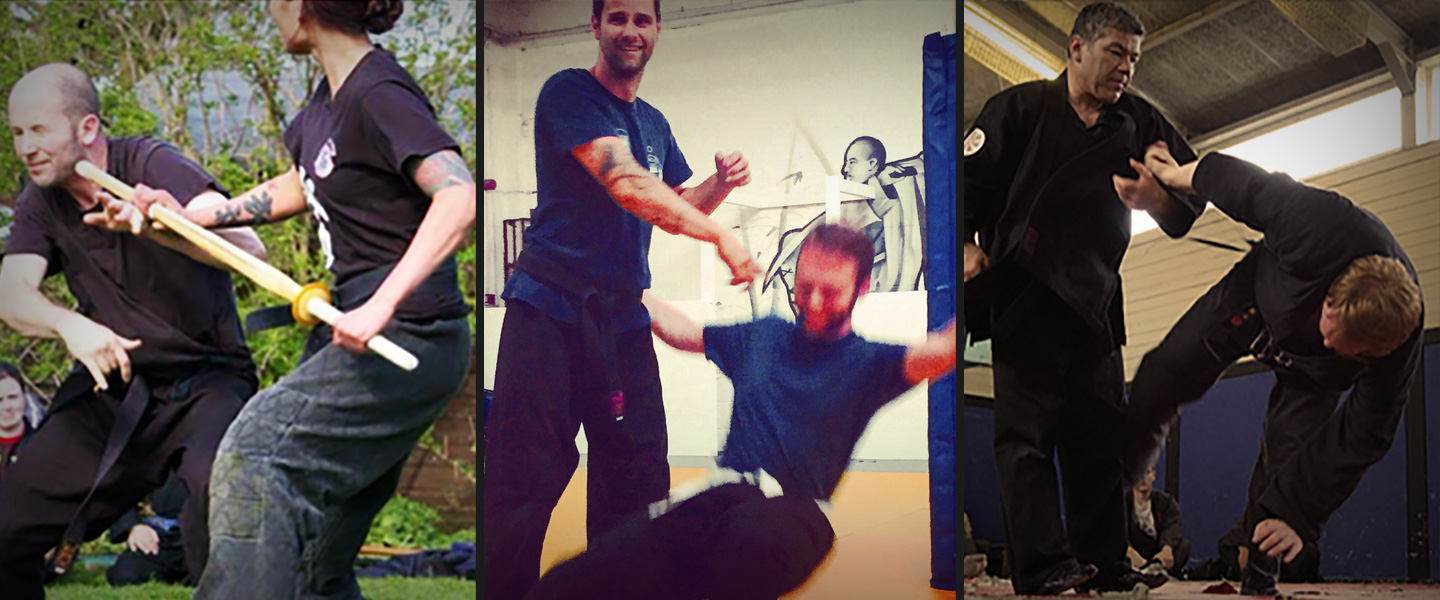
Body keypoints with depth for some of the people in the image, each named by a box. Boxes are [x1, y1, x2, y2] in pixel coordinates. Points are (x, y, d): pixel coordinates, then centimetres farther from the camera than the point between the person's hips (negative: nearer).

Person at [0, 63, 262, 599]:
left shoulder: (151, 164, -13)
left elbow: (247, 247, -28)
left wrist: (154, 224, -47)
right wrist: (72, 326, -35)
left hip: (204, 379, -5)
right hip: (111, 390, 6)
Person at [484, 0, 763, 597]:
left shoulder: (654, 123, 19)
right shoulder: (569, 93, -6)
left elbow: (675, 206, 26)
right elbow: (627, 185, -18)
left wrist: (721, 183, 5)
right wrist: (721, 236, -18)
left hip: (622, 316, 7)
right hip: (551, 306, -7)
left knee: (638, 481, 5)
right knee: (523, 483, -9)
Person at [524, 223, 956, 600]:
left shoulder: (867, 362, 9)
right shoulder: (763, 336, 24)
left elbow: (944, 352, -10)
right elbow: (677, 330, 36)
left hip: (789, 507, -3)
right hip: (718, 493, 4)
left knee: (756, 534, -46)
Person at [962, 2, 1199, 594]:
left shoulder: (1139, 123, 13)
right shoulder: (1020, 108, 3)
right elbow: (969, 180, 1)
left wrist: (1160, 200, -9)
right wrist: (967, 246, -14)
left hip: (1094, 297, 5)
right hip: (1024, 290, -5)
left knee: (1099, 434, 4)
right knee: (1026, 429, -10)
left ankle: (1103, 561, 7)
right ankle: (1042, 565, -14)